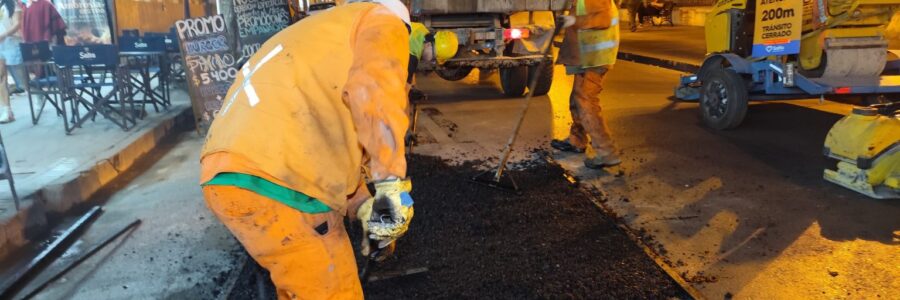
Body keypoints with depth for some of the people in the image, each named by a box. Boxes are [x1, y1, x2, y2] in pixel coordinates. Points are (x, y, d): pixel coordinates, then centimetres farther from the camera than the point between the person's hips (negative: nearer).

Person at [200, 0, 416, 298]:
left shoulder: (315, 37, 33)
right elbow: (373, 89, -18)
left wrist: (364, 207, 28)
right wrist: (393, 186, -19)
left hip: (227, 177, 9)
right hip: (276, 185, -9)